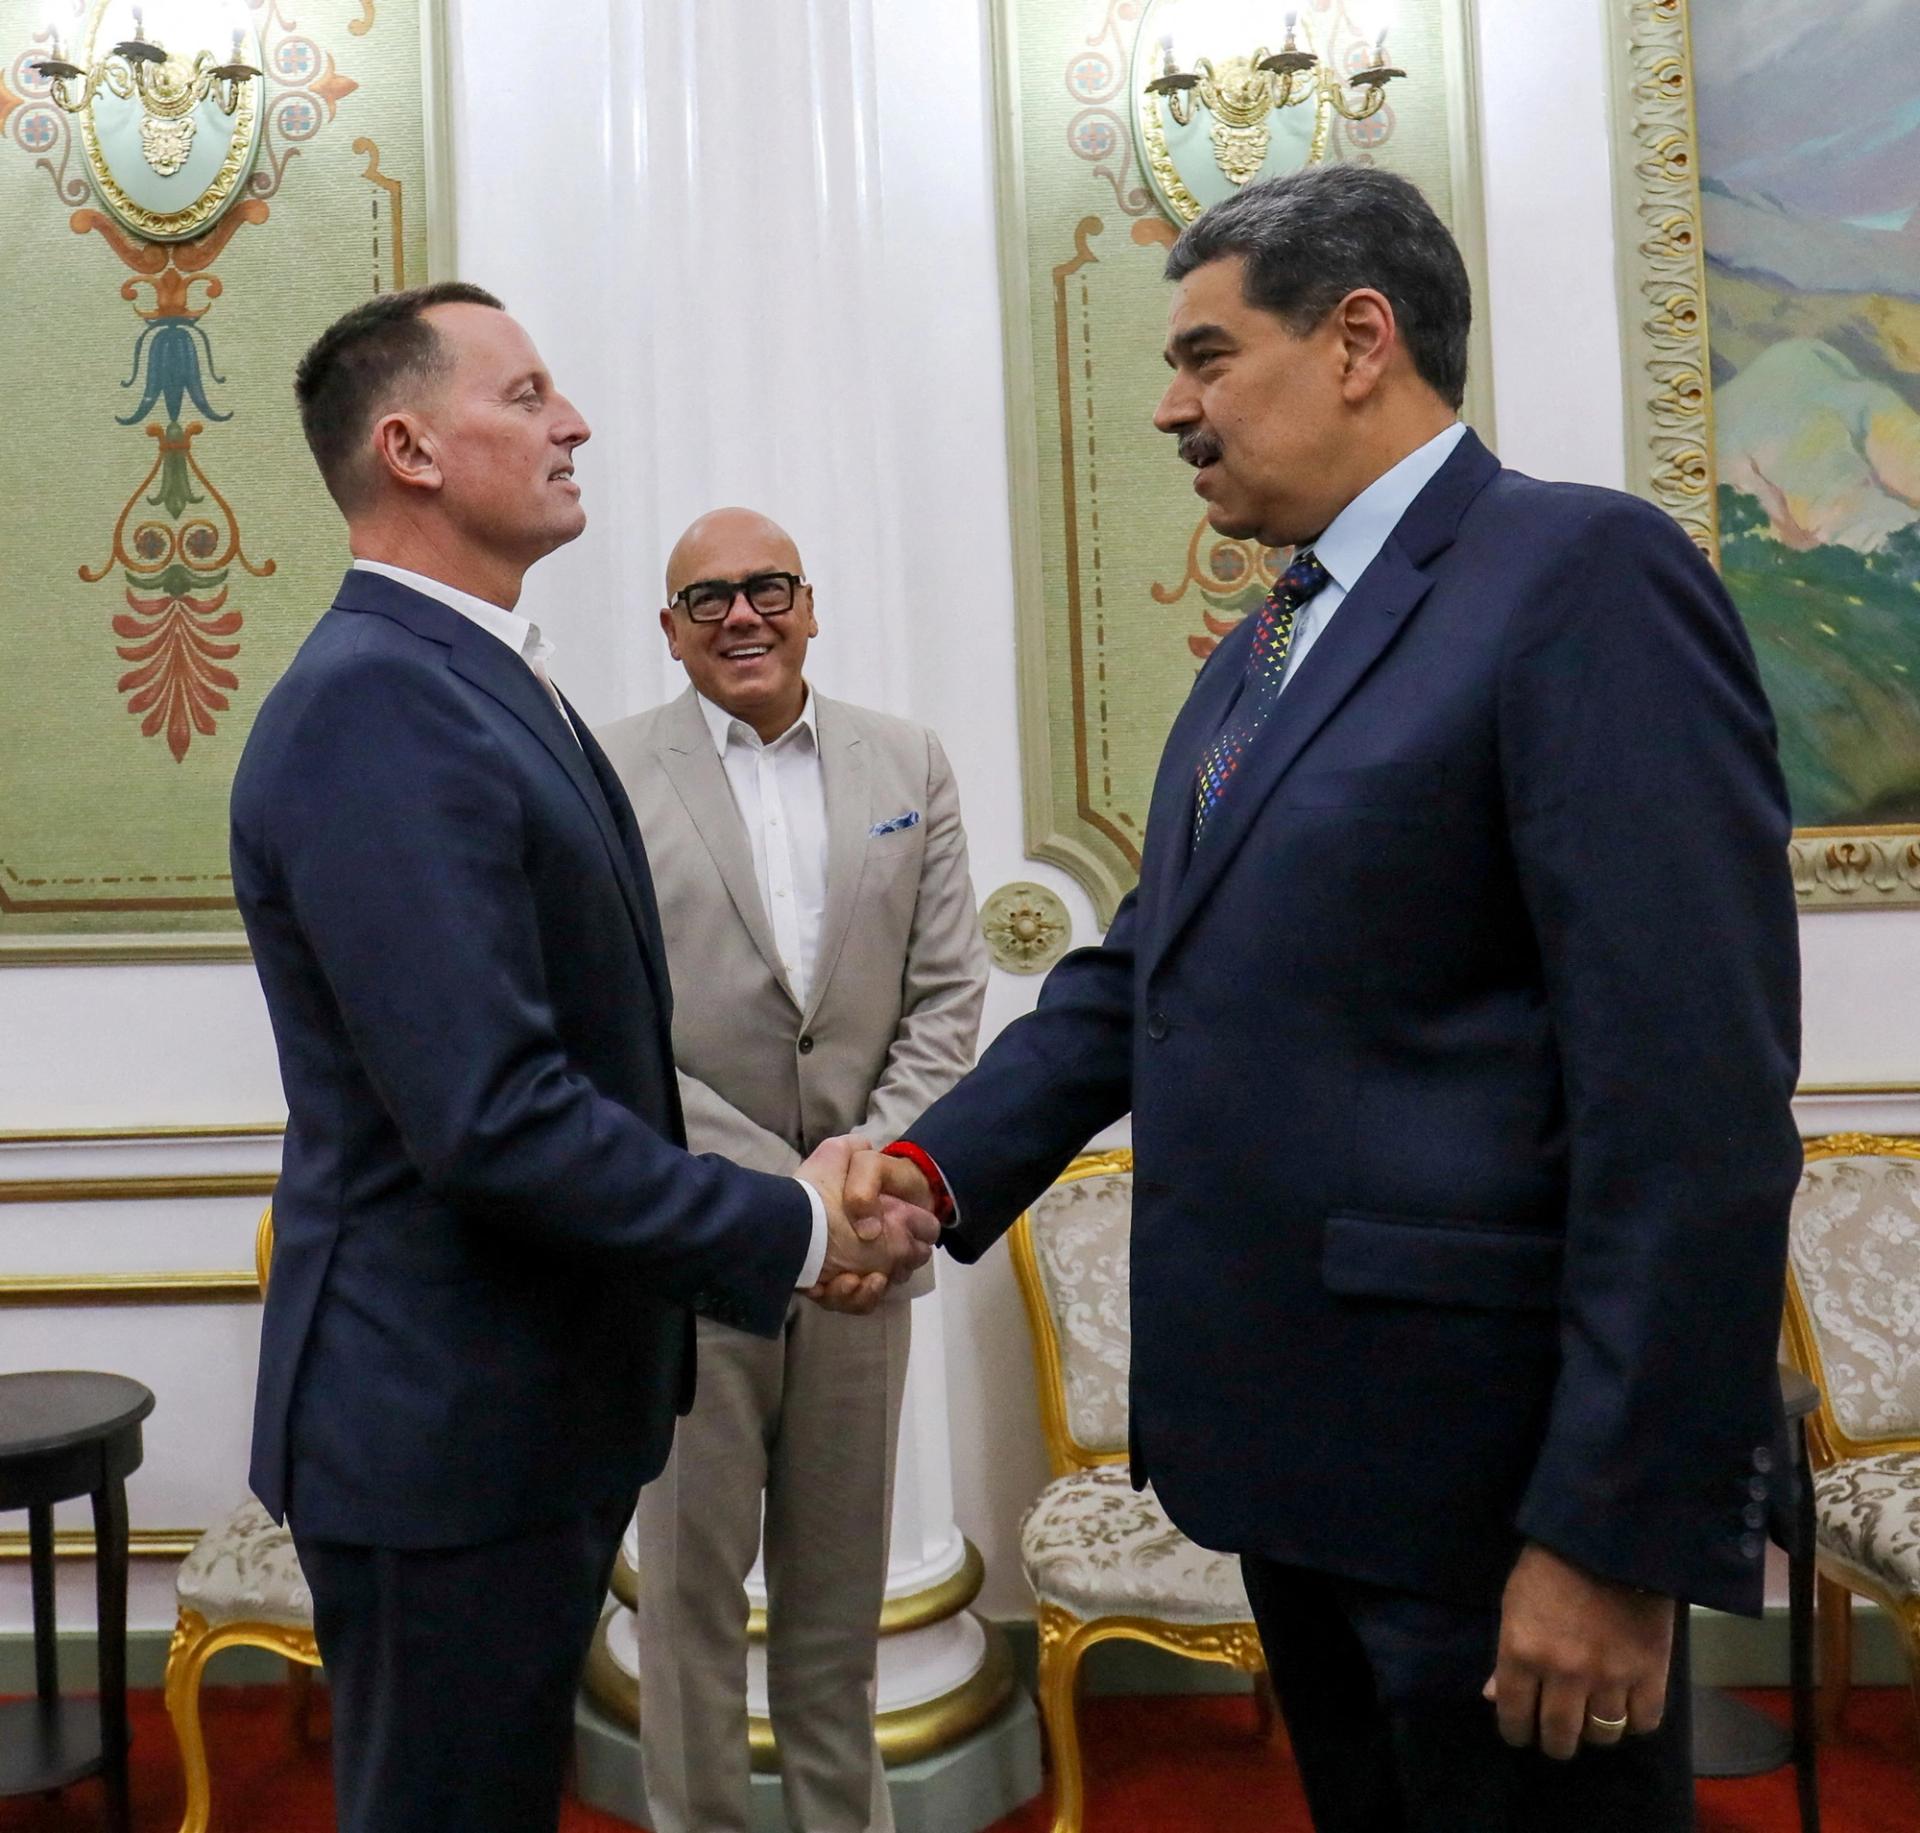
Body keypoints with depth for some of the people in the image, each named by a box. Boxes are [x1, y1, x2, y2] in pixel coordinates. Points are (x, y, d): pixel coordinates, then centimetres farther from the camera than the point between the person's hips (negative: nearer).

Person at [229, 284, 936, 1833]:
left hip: (539, 1396, 9)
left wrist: (794, 1202, 2)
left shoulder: (482, 678, 11)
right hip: (445, 1425, -9)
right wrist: (788, 1231, -17)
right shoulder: (373, 701, -21)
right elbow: (488, 1114, -28)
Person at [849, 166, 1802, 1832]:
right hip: (1296, 1442, 8)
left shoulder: (1583, 573, -13)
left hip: (1490, 1468, -8)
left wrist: (1617, 1530, -20)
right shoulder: (1267, 649, 14)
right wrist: (943, 1164, -2)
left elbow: (1694, 1088, -20)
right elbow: (1143, 973, 13)